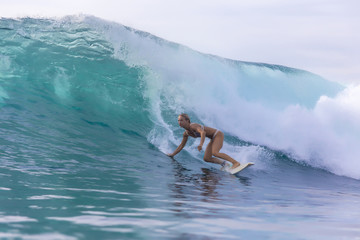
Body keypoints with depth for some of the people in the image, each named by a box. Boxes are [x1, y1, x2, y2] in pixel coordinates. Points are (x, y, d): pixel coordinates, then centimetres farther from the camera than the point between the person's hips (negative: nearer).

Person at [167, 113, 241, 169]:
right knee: (206, 158, 1)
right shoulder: (186, 133, 2)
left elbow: (203, 132, -44)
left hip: (218, 135, -9)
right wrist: (172, 154, 15)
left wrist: (201, 144, -58)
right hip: (213, 139, 9)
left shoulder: (193, 126, -25)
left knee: (214, 153, -29)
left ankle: (236, 162, -27)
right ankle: (224, 163, 13)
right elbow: (181, 145, 15)